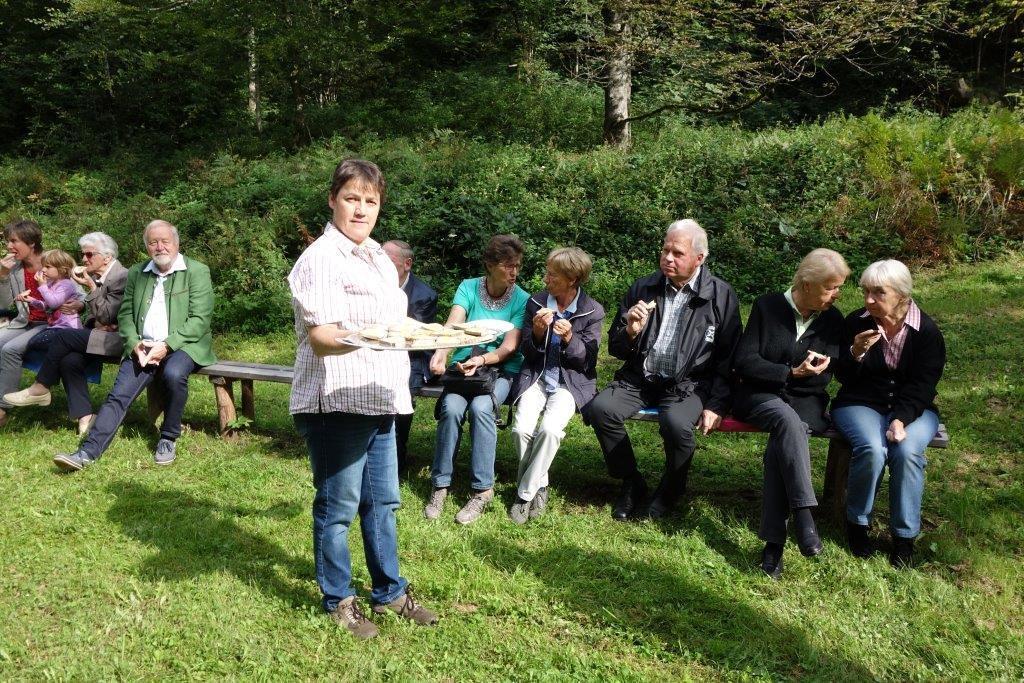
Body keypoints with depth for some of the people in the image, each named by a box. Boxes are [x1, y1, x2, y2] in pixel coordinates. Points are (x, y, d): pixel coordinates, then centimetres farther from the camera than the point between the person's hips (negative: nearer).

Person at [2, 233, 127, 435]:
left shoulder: (122, 276, -12)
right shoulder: (95, 276, 13)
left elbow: (106, 316, -14)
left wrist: (91, 287, -16)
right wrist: (95, 324, -1)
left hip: (118, 339, -8)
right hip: (100, 334, 8)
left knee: (62, 336, -20)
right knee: (70, 360, -19)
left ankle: (40, 389, -3)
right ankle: (84, 417, -17)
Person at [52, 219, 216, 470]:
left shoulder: (197, 272, -1)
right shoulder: (136, 273, 15)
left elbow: (200, 319, -9)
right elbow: (125, 314, 14)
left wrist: (166, 345, -18)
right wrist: (135, 344, -7)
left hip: (182, 345, -4)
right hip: (143, 347, 4)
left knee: (173, 373, -34)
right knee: (118, 394, -16)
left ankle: (169, 438, -14)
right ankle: (88, 451, -16)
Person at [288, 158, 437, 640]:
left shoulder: (377, 257, 15)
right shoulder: (321, 259, -13)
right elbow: (320, 337, -21)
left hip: (378, 400, 8)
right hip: (336, 402, -8)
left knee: (383, 501, 16)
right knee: (338, 506, 4)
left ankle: (389, 592, 30)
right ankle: (338, 600, 21)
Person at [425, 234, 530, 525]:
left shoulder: (522, 300, -2)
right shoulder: (468, 288, 1)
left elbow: (509, 347, -10)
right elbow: (452, 325, -15)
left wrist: (482, 360, -28)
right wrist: (440, 354, -35)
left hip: (502, 369, -1)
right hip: (465, 365, 1)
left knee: (480, 407, -31)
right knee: (451, 407, -28)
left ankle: (482, 489, -20)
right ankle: (440, 484, -14)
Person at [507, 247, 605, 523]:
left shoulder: (592, 311, -3)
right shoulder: (535, 303, 3)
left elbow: (588, 361, -2)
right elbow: (527, 353, 7)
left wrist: (570, 338, -21)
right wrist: (537, 332, -15)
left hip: (571, 381, -2)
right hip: (536, 377, 3)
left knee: (550, 429, -29)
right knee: (522, 428, -24)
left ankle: (526, 494, -10)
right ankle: (540, 486, 0)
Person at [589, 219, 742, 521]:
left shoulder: (721, 295, -1)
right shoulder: (643, 288, 6)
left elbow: (728, 358, 2)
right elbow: (616, 349, 10)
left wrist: (716, 406, -7)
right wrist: (631, 332, -13)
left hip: (688, 386, -3)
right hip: (639, 380, 3)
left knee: (676, 423, -34)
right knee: (600, 408, -24)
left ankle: (669, 492, -2)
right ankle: (631, 483, -1)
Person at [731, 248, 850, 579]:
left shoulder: (833, 320, 7)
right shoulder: (767, 307, -2)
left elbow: (823, 377, 10)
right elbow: (744, 361, -7)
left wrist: (814, 370, -12)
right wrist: (791, 372, -14)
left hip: (805, 401, 2)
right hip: (759, 394, -1)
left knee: (781, 440, -32)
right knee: (787, 419, -37)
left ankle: (774, 539, -35)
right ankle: (803, 513, -45)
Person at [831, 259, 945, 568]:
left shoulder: (927, 331, -5)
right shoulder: (856, 322, -4)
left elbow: (922, 386, -8)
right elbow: (844, 378, 0)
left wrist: (901, 419, -24)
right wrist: (856, 353, -21)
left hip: (912, 409, 0)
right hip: (861, 404, 0)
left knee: (907, 451, -31)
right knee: (872, 450, -31)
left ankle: (904, 536, -12)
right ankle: (857, 523, -6)